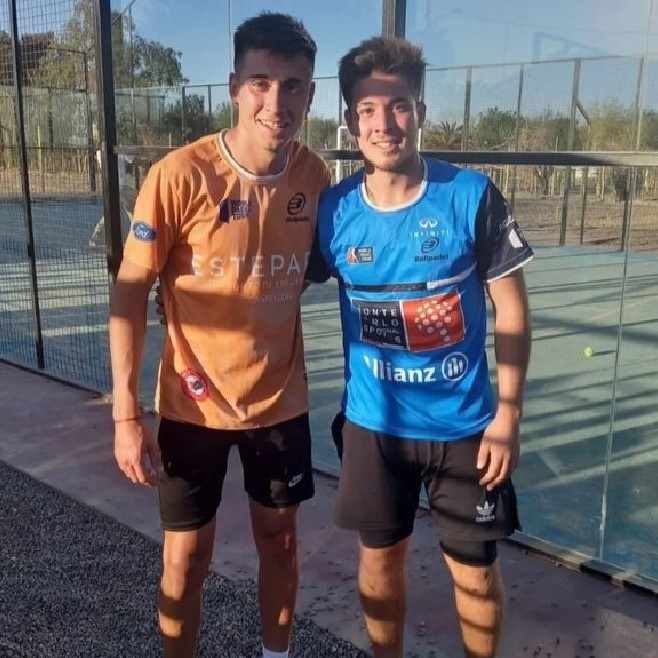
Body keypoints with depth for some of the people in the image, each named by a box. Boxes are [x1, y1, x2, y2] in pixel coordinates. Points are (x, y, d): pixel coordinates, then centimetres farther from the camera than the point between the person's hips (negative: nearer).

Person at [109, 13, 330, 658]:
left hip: (281, 399, 4)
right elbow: (129, 295, -13)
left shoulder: (316, 175, -7)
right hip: (194, 404, -3)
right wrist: (126, 415, -15)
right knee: (186, 556, 11)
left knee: (279, 537, 19)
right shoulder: (179, 175, -19)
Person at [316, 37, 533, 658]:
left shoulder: (471, 195, -13)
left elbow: (511, 308, -6)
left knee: (475, 568, 13)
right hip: (372, 422, 2)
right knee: (380, 557, 17)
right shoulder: (334, 208, -8)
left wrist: (508, 414, -8)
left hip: (462, 423, -1)